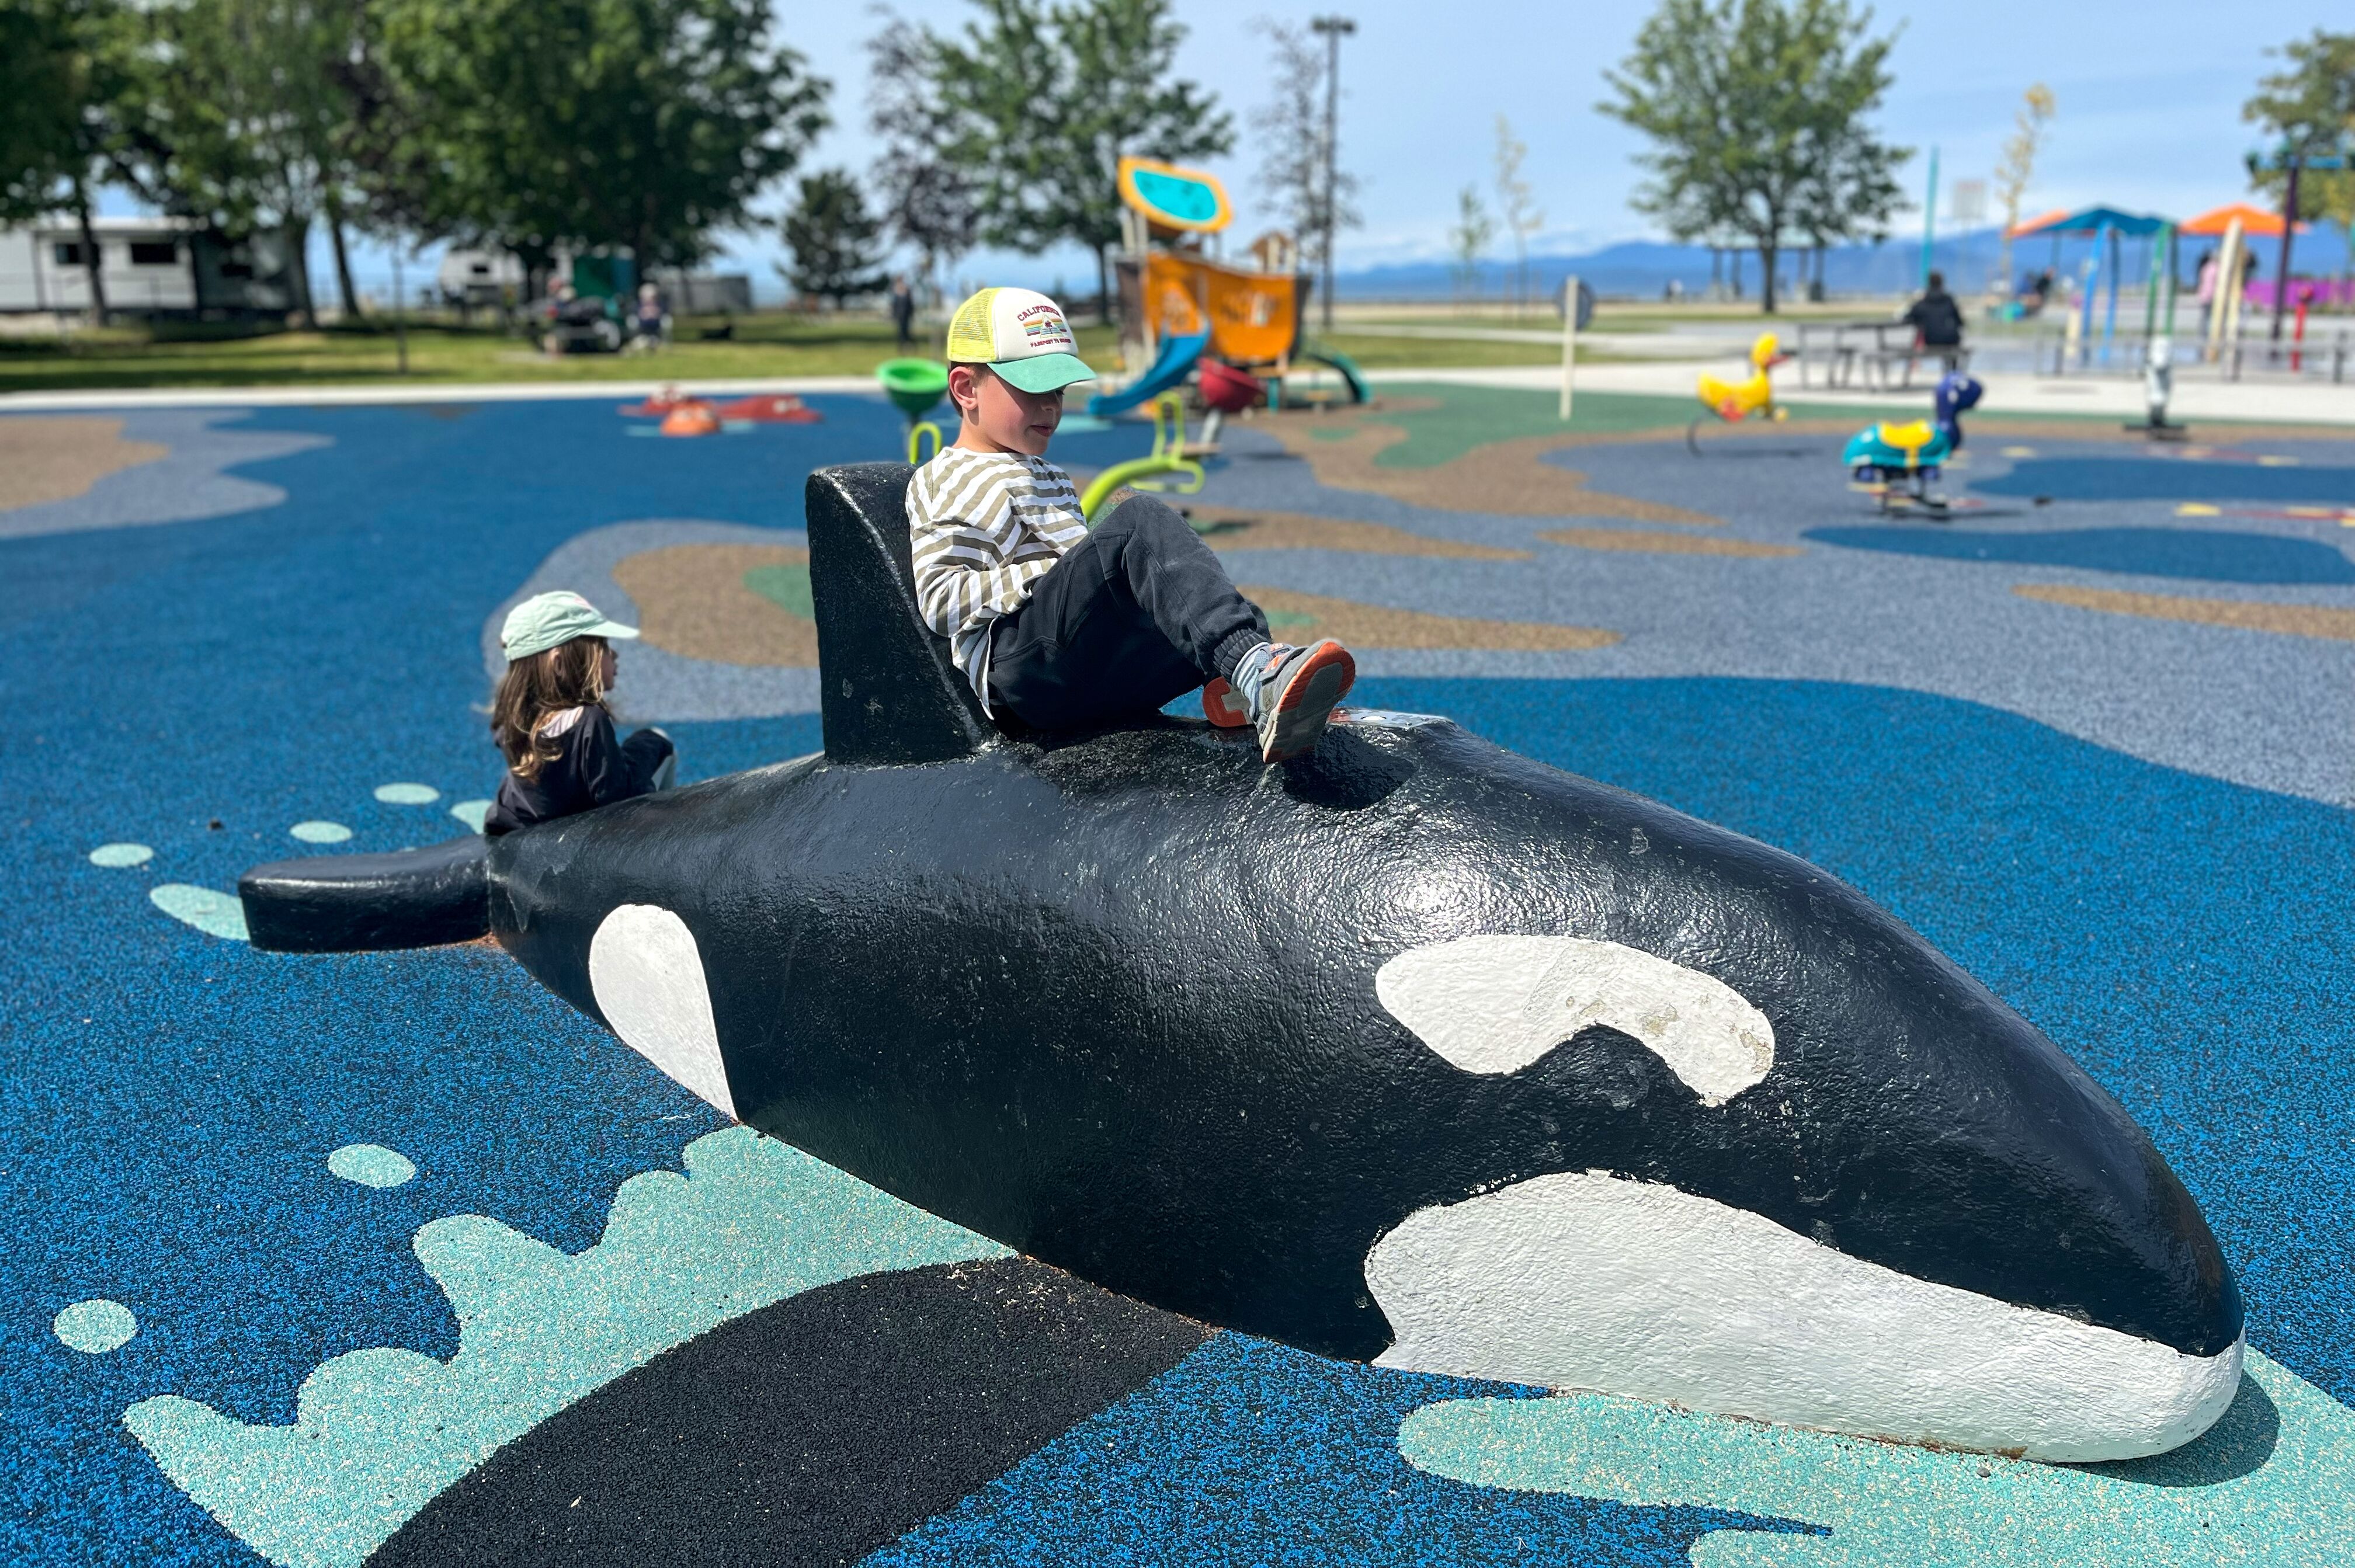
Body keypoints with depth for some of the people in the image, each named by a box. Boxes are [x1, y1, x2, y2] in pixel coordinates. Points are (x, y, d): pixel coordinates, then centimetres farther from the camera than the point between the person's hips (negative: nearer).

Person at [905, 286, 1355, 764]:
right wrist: (1050, 573, -12)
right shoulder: (944, 480, 11)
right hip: (1021, 660, -8)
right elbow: (939, 601, -4)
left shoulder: (1050, 479, 37)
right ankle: (1253, 664, -48)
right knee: (1140, 519, -28)